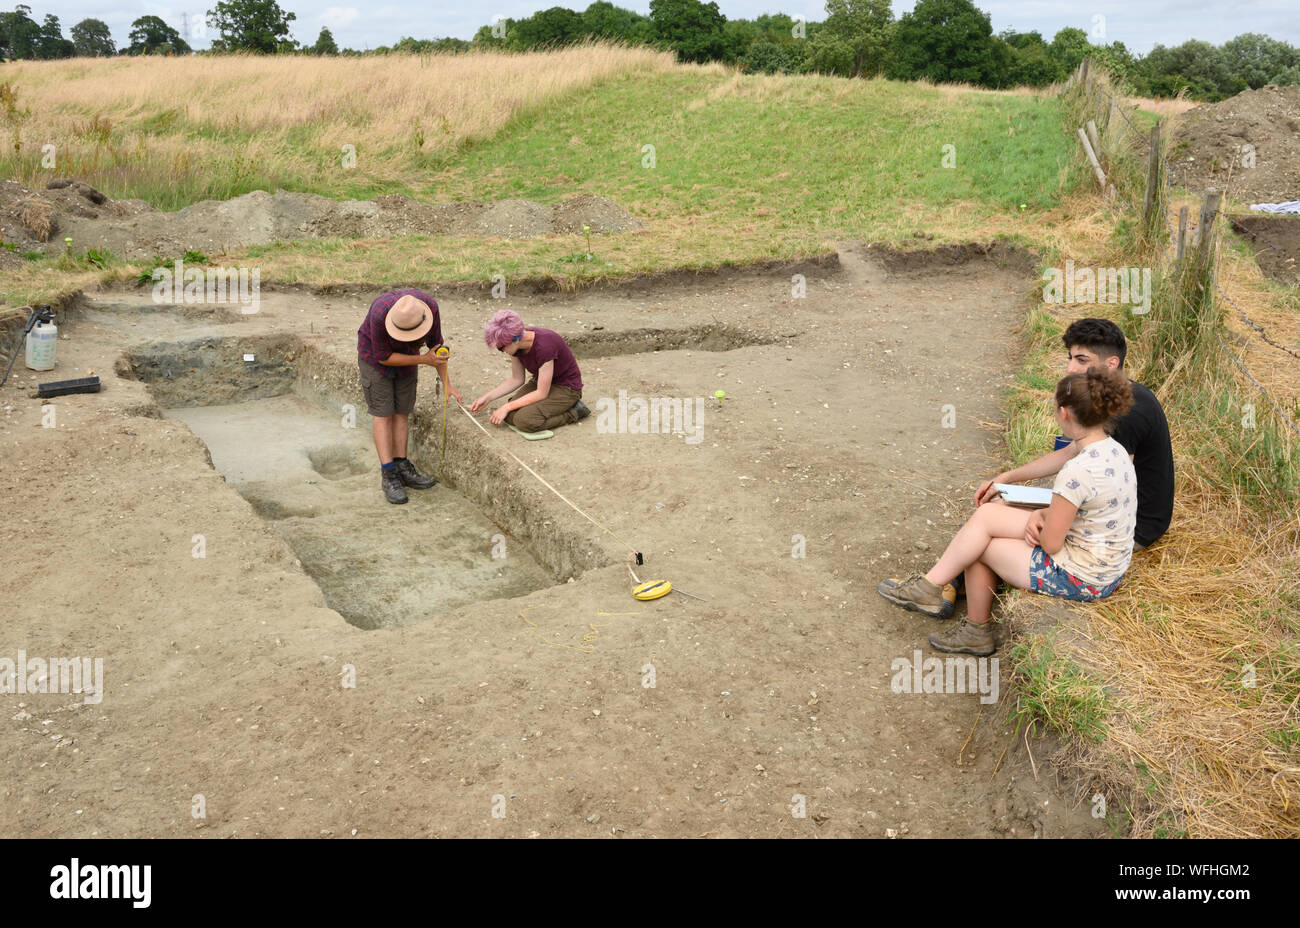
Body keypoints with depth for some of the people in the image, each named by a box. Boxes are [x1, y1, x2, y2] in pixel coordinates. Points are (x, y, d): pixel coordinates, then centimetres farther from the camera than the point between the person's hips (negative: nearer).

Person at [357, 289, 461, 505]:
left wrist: (447, 384, -12)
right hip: (375, 356, -4)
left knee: (402, 411, 5)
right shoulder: (379, 315, -39)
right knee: (383, 414, -7)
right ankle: (389, 476, -6)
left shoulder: (430, 306, -27)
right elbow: (384, 357, -25)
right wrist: (424, 360, -27)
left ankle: (401, 468, 11)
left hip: (406, 355, 4)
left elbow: (436, 343, -11)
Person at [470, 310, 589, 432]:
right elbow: (516, 379, 4)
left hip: (566, 388, -7)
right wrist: (488, 397, -5)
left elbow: (542, 393, -27)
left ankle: (574, 412, -7)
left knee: (524, 421, -26)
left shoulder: (544, 346, -33)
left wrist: (507, 407, -22)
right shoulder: (516, 344, -11)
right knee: (510, 416, -15)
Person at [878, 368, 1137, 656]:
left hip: (1080, 578, -9)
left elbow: (1051, 544, -20)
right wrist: (1042, 514, -2)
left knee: (980, 545, -2)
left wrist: (1037, 521, 2)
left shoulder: (1077, 471, -28)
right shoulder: (1114, 450, 2)